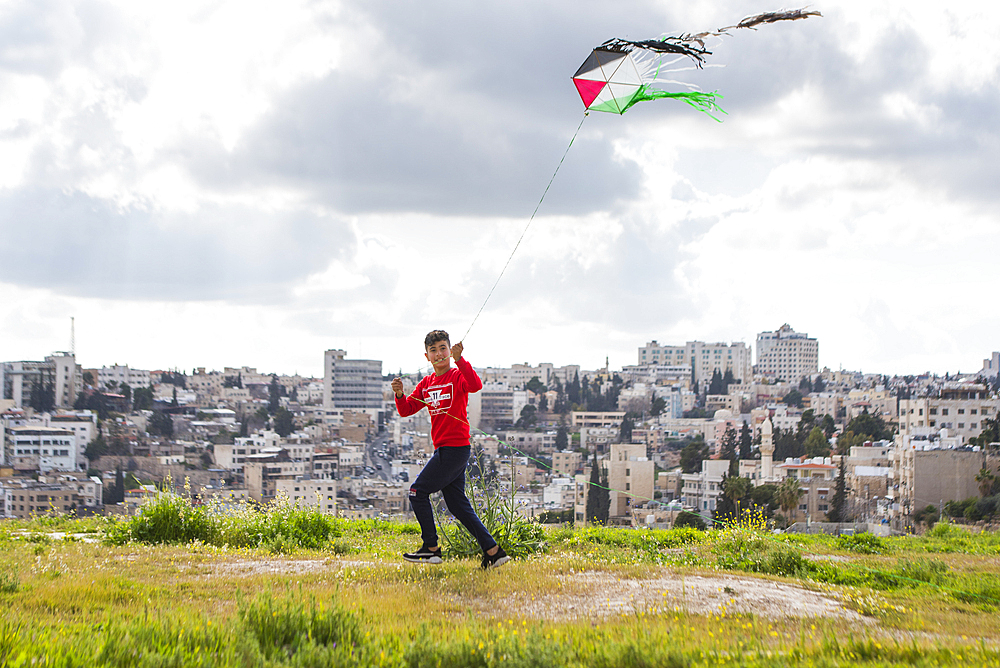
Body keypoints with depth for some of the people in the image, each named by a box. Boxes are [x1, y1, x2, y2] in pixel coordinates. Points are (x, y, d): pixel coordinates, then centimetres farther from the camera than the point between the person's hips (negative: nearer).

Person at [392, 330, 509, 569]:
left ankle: (431, 548, 3)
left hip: (455, 448, -8)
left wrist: (459, 359, -39)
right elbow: (406, 410, 12)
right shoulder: (425, 384, 14)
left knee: (418, 491, -5)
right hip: (444, 449, 8)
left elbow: (476, 386, -30)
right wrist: (399, 395, -8)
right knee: (458, 505, 8)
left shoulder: (458, 376, -8)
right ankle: (493, 551, 8)